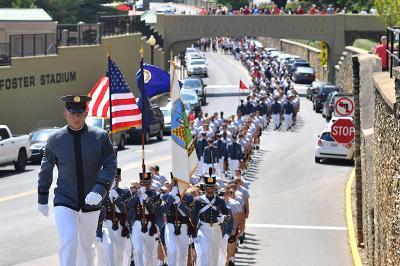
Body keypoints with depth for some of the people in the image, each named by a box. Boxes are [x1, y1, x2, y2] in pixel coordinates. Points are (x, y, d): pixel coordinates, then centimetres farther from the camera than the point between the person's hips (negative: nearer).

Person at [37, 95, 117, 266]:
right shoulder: (55, 140, -3)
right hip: (64, 202, -1)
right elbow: (46, 170, 9)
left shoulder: (100, 137, -5)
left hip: (91, 202, 2)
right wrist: (42, 200, 14)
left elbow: (110, 166, -8)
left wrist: (99, 191, -25)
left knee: (86, 246, 15)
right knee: (68, 241, -20)